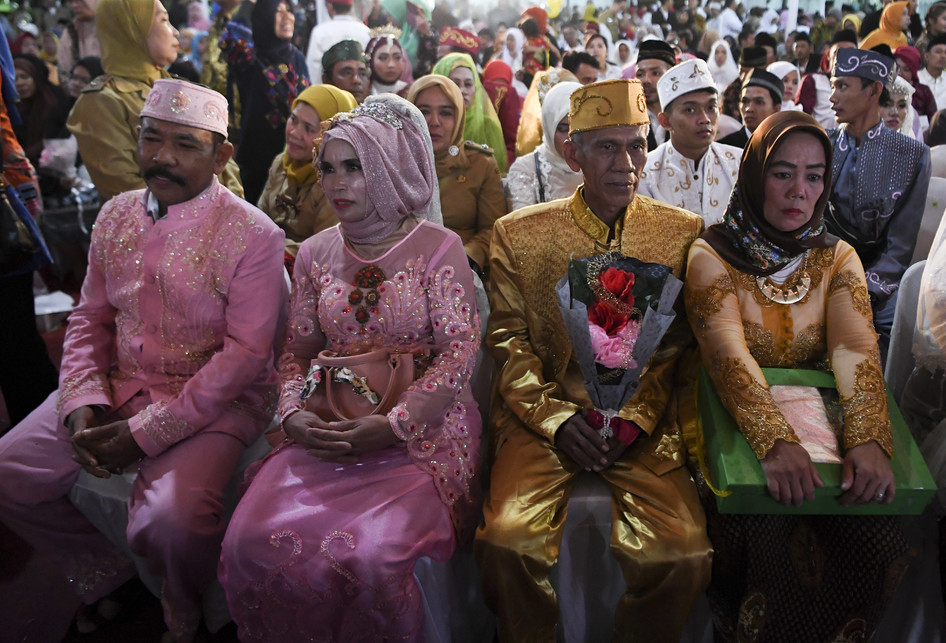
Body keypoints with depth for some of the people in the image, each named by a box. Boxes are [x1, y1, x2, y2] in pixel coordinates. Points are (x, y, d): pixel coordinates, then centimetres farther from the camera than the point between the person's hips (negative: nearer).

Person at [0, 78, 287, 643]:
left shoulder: (253, 235, -13)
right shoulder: (116, 216, 8)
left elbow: (246, 353, -17)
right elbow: (91, 317, 12)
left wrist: (147, 432, -18)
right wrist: (82, 402, -7)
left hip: (215, 400, -6)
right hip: (118, 385, 7)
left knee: (170, 521, -29)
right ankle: (104, 575, 23)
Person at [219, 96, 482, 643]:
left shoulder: (439, 247, -2)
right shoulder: (316, 254, 12)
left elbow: (459, 352, -8)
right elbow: (297, 350, 14)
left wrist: (394, 425, -17)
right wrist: (293, 413, -6)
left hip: (420, 429, -4)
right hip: (327, 430, 4)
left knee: (370, 557, -28)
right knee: (250, 543, -17)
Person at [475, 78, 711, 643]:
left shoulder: (683, 232, 7)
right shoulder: (518, 234, 5)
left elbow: (674, 343, 8)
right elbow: (508, 341, 3)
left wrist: (634, 419, -7)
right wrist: (557, 418, -9)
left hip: (644, 424, 1)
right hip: (543, 418, 0)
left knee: (685, 553, -21)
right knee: (508, 540, -24)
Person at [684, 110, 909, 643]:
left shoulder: (838, 258, 6)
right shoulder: (713, 254, -6)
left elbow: (856, 349, -11)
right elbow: (729, 354, -22)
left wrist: (868, 438, -30)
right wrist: (775, 440, -38)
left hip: (816, 417, 4)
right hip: (734, 424, -3)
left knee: (879, 543, -18)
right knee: (770, 536, -28)